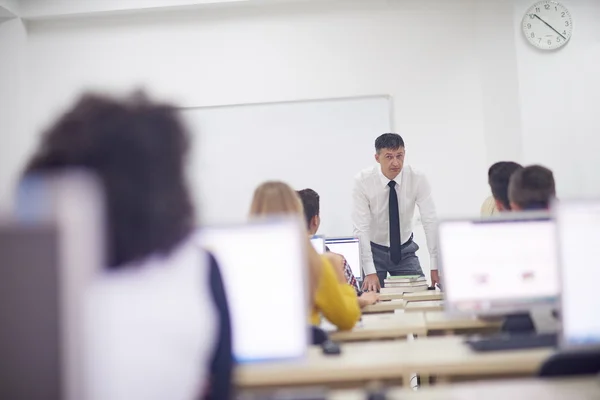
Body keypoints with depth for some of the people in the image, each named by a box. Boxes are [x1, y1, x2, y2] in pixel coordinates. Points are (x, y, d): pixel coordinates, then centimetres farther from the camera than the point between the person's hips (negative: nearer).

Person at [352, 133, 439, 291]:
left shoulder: (417, 178, -17)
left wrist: (435, 266, -29)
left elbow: (430, 221, -21)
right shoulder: (363, 181, -20)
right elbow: (361, 228, -23)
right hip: (374, 250, -2)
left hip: (405, 250, 2)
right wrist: (370, 272, -31)